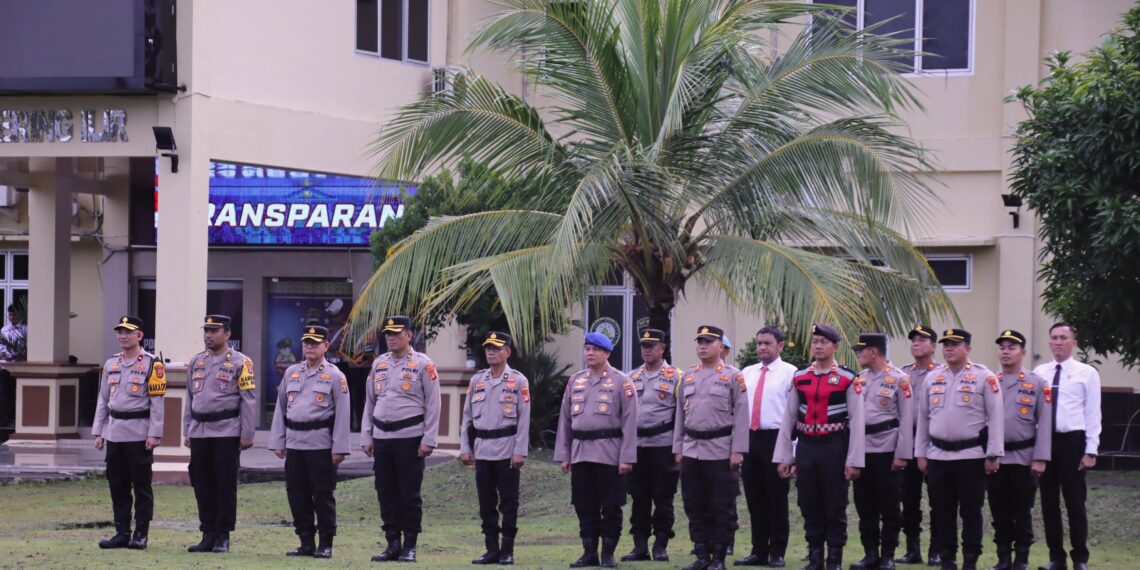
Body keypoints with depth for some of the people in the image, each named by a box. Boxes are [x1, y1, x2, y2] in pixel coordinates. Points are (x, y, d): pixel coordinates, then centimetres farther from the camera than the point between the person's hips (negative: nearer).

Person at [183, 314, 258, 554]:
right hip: (199, 433, 5)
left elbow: (249, 401, -6)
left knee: (225, 486, -2)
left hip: (226, 433, -5)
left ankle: (222, 538, 5)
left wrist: (246, 435, -10)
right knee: (202, 485, 6)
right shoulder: (196, 362, 14)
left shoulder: (240, 363, -4)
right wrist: (187, 431, 15)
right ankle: (208, 535, 13)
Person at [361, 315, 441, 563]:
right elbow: (369, 403, 16)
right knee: (386, 492, 6)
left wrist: (428, 440, -11)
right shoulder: (379, 364, 13)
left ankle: (410, 547, 5)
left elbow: (433, 405, -5)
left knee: (409, 493, -2)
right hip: (382, 438, 5)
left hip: (410, 438, -5)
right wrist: (366, 438, 11)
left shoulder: (423, 364, -3)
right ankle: (393, 544, 13)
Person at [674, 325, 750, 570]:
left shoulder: (733, 376, -3)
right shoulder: (689, 376, 12)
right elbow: (681, 414, 16)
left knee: (721, 507, -1)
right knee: (694, 506, 6)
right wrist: (678, 448, 12)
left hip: (720, 451, -5)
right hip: (691, 451, 5)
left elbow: (741, 415, -6)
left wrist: (738, 451, -11)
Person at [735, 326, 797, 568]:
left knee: (777, 500, 0)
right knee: (755, 500, 9)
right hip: (749, 439, 5)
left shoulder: (790, 373, -5)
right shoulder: (747, 373, 14)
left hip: (775, 439, -5)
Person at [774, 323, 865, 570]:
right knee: (809, 506, 8)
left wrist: (854, 461, -9)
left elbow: (857, 421, -6)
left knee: (835, 506, 2)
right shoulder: (799, 378, 7)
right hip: (806, 447, 4)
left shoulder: (848, 379, -5)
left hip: (835, 448, -4)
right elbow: (788, 418, 10)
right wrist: (783, 457, 7)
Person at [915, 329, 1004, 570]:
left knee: (971, 511, 0)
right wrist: (921, 453, 11)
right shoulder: (933, 378, 10)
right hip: (938, 456, 4)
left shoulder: (984, 377, -4)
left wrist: (993, 455, -10)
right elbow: (923, 418, 14)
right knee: (942, 511, 8)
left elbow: (996, 417, -6)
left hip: (971, 456, -4)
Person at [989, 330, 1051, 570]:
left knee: (1022, 512, 3)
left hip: (1023, 458, -2)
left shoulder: (1037, 384, 1)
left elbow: (1044, 423, -3)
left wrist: (1040, 459, -9)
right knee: (999, 512, 6)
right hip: (994, 457, 2)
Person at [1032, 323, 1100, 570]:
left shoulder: (1087, 373, 0)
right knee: (1049, 502, 8)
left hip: (1072, 441, -3)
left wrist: (1090, 451, -8)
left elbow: (1093, 414, -3)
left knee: (1075, 502, 1)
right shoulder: (1039, 373, 8)